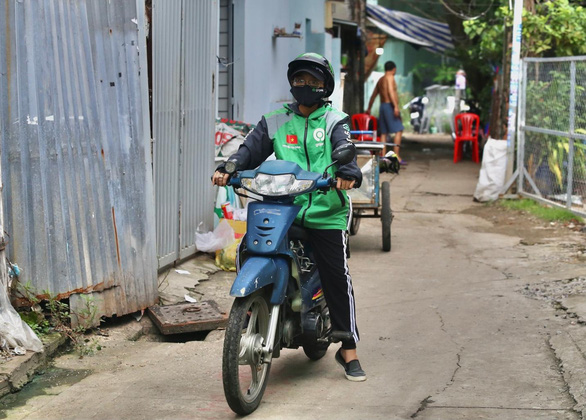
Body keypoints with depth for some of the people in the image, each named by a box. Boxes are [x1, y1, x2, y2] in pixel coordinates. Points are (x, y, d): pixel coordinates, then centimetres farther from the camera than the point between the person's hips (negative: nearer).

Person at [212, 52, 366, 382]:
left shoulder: (335, 122, 6)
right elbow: (252, 148, 3)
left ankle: (349, 349, 5)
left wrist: (348, 173, -35)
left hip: (326, 213, -2)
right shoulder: (276, 122, 15)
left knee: (337, 278, -6)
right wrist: (228, 168, -18)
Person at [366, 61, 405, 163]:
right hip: (390, 106, -9)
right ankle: (396, 155, -19)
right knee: (399, 130, -11)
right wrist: (396, 106, -27)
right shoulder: (390, 78, -6)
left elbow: (373, 95, 26)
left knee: (384, 132, 6)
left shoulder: (380, 80, 20)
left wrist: (369, 109, 35)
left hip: (382, 106, 9)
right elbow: (391, 92, -20)